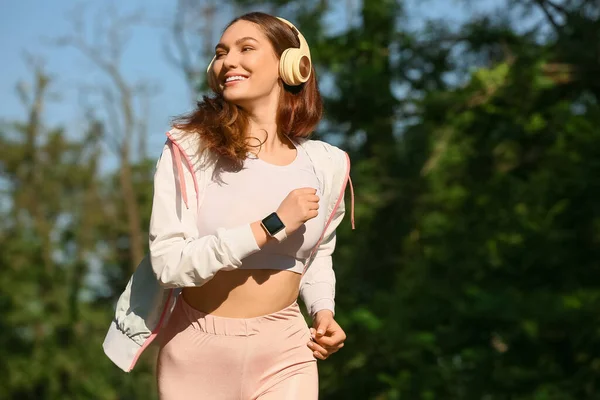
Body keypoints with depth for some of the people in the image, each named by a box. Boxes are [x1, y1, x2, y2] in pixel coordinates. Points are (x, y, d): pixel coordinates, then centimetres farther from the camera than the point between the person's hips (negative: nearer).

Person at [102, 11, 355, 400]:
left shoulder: (326, 164, 1)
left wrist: (323, 311, 2)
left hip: (283, 353, 1)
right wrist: (270, 227, -23)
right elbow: (168, 263, -19)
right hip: (195, 351, -1)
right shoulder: (189, 151, -9)